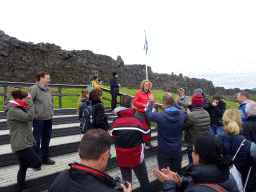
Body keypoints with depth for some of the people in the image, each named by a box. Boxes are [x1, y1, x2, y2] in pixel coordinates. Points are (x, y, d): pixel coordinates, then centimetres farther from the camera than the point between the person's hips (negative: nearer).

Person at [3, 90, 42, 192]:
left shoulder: (18, 109, 17)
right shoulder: (13, 111, -16)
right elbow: (30, 117, -28)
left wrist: (32, 140, 25)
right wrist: (29, 101, -20)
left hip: (25, 143, 10)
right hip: (20, 145, -10)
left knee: (23, 168, 17)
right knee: (37, 163, -12)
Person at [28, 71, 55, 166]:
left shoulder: (48, 89, 13)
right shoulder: (34, 89, -12)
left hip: (49, 119, 8)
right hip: (39, 119, -7)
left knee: (46, 139, 16)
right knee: (37, 140, 1)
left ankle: (45, 158, 30)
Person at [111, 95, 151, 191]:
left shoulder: (115, 122, -7)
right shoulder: (139, 120, -17)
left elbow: (114, 138, 5)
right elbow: (146, 138, -7)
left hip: (121, 157, 3)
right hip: (136, 157, -3)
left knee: (126, 181, 19)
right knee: (144, 181, 16)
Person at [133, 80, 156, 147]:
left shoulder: (151, 93, 12)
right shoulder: (138, 93, -3)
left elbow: (154, 102, 18)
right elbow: (135, 102, -8)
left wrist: (152, 104, -6)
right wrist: (143, 105, -18)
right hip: (141, 112, -5)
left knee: (148, 127, 11)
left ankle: (148, 142, 23)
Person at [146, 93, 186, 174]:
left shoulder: (160, 116, -21)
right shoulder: (181, 115, -10)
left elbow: (148, 113, -4)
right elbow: (180, 109, 15)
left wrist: (151, 101, 11)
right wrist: (171, 99, 17)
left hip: (164, 152, -3)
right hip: (177, 151, 4)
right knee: (177, 174, 19)